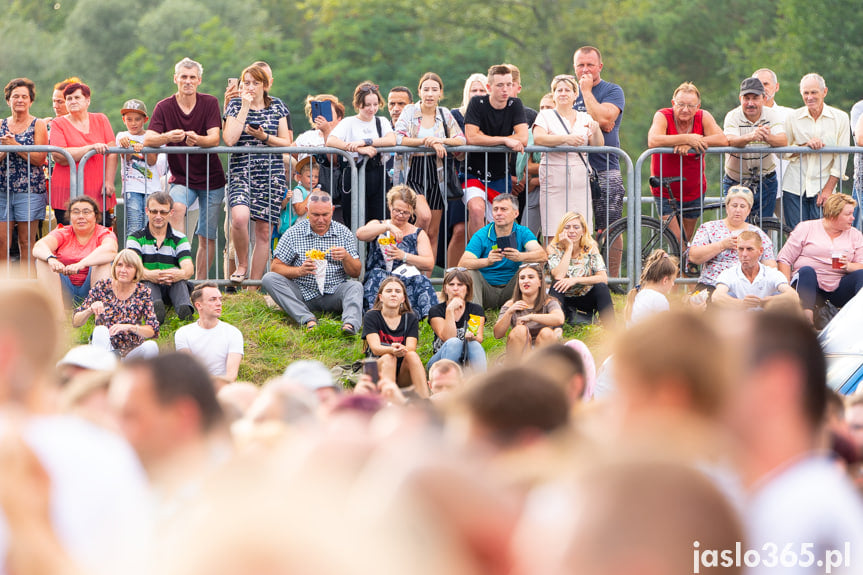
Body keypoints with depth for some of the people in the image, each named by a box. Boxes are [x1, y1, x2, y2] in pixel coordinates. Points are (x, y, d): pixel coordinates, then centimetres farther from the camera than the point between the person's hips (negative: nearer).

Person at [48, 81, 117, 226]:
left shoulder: (101, 120, 12)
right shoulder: (59, 124, 4)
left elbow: (112, 153, 7)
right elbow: (59, 157, -10)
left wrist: (109, 181, -5)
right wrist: (91, 148, -15)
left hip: (98, 193, 2)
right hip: (68, 196, -2)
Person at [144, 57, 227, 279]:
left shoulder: (210, 103, -4)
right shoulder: (164, 107, -4)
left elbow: (214, 139, -16)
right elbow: (148, 139, -15)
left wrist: (197, 140, -40)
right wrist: (168, 137, -38)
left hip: (211, 178, 1)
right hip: (181, 178, -1)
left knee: (207, 238, 3)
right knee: (176, 208, -33)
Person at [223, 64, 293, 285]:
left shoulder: (277, 107, 9)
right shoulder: (236, 105, 6)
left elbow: (286, 142, 8)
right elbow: (229, 139, -8)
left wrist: (265, 137, -10)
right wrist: (245, 108, -9)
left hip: (271, 175, 2)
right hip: (241, 173, -2)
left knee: (264, 230, 0)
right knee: (240, 217, -28)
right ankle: (242, 264, -4)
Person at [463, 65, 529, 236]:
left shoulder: (515, 105, 1)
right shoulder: (477, 103, -7)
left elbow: (523, 139, -11)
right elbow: (471, 137, -19)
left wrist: (485, 139, -13)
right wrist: (505, 140, -20)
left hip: (501, 177, 3)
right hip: (475, 174, -3)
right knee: (476, 209, -29)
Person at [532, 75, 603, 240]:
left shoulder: (584, 118, 17)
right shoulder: (545, 116, 9)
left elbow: (598, 146, 9)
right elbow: (538, 138, -10)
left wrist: (596, 131, -12)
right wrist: (566, 139, -21)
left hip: (580, 181, 3)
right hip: (554, 179, -2)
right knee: (553, 235, -10)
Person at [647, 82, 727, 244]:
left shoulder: (703, 117, -6)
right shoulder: (663, 116, -14)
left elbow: (723, 140, -21)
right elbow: (653, 141, -32)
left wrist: (690, 144, -31)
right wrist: (687, 138, -33)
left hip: (693, 192, 3)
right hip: (666, 193, -3)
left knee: (687, 242, 15)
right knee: (677, 244, -14)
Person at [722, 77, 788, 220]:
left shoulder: (773, 116, -6)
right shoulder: (732, 116, -10)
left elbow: (783, 141, -23)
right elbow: (730, 141, -28)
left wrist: (768, 137, -46)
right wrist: (750, 137, -49)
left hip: (765, 181, 1)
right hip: (736, 181, -1)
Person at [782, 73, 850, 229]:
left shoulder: (840, 118, 3)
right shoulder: (792, 118, 6)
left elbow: (842, 157, 1)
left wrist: (828, 189, -6)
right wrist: (805, 145, -12)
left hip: (822, 188, -1)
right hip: (794, 187, 1)